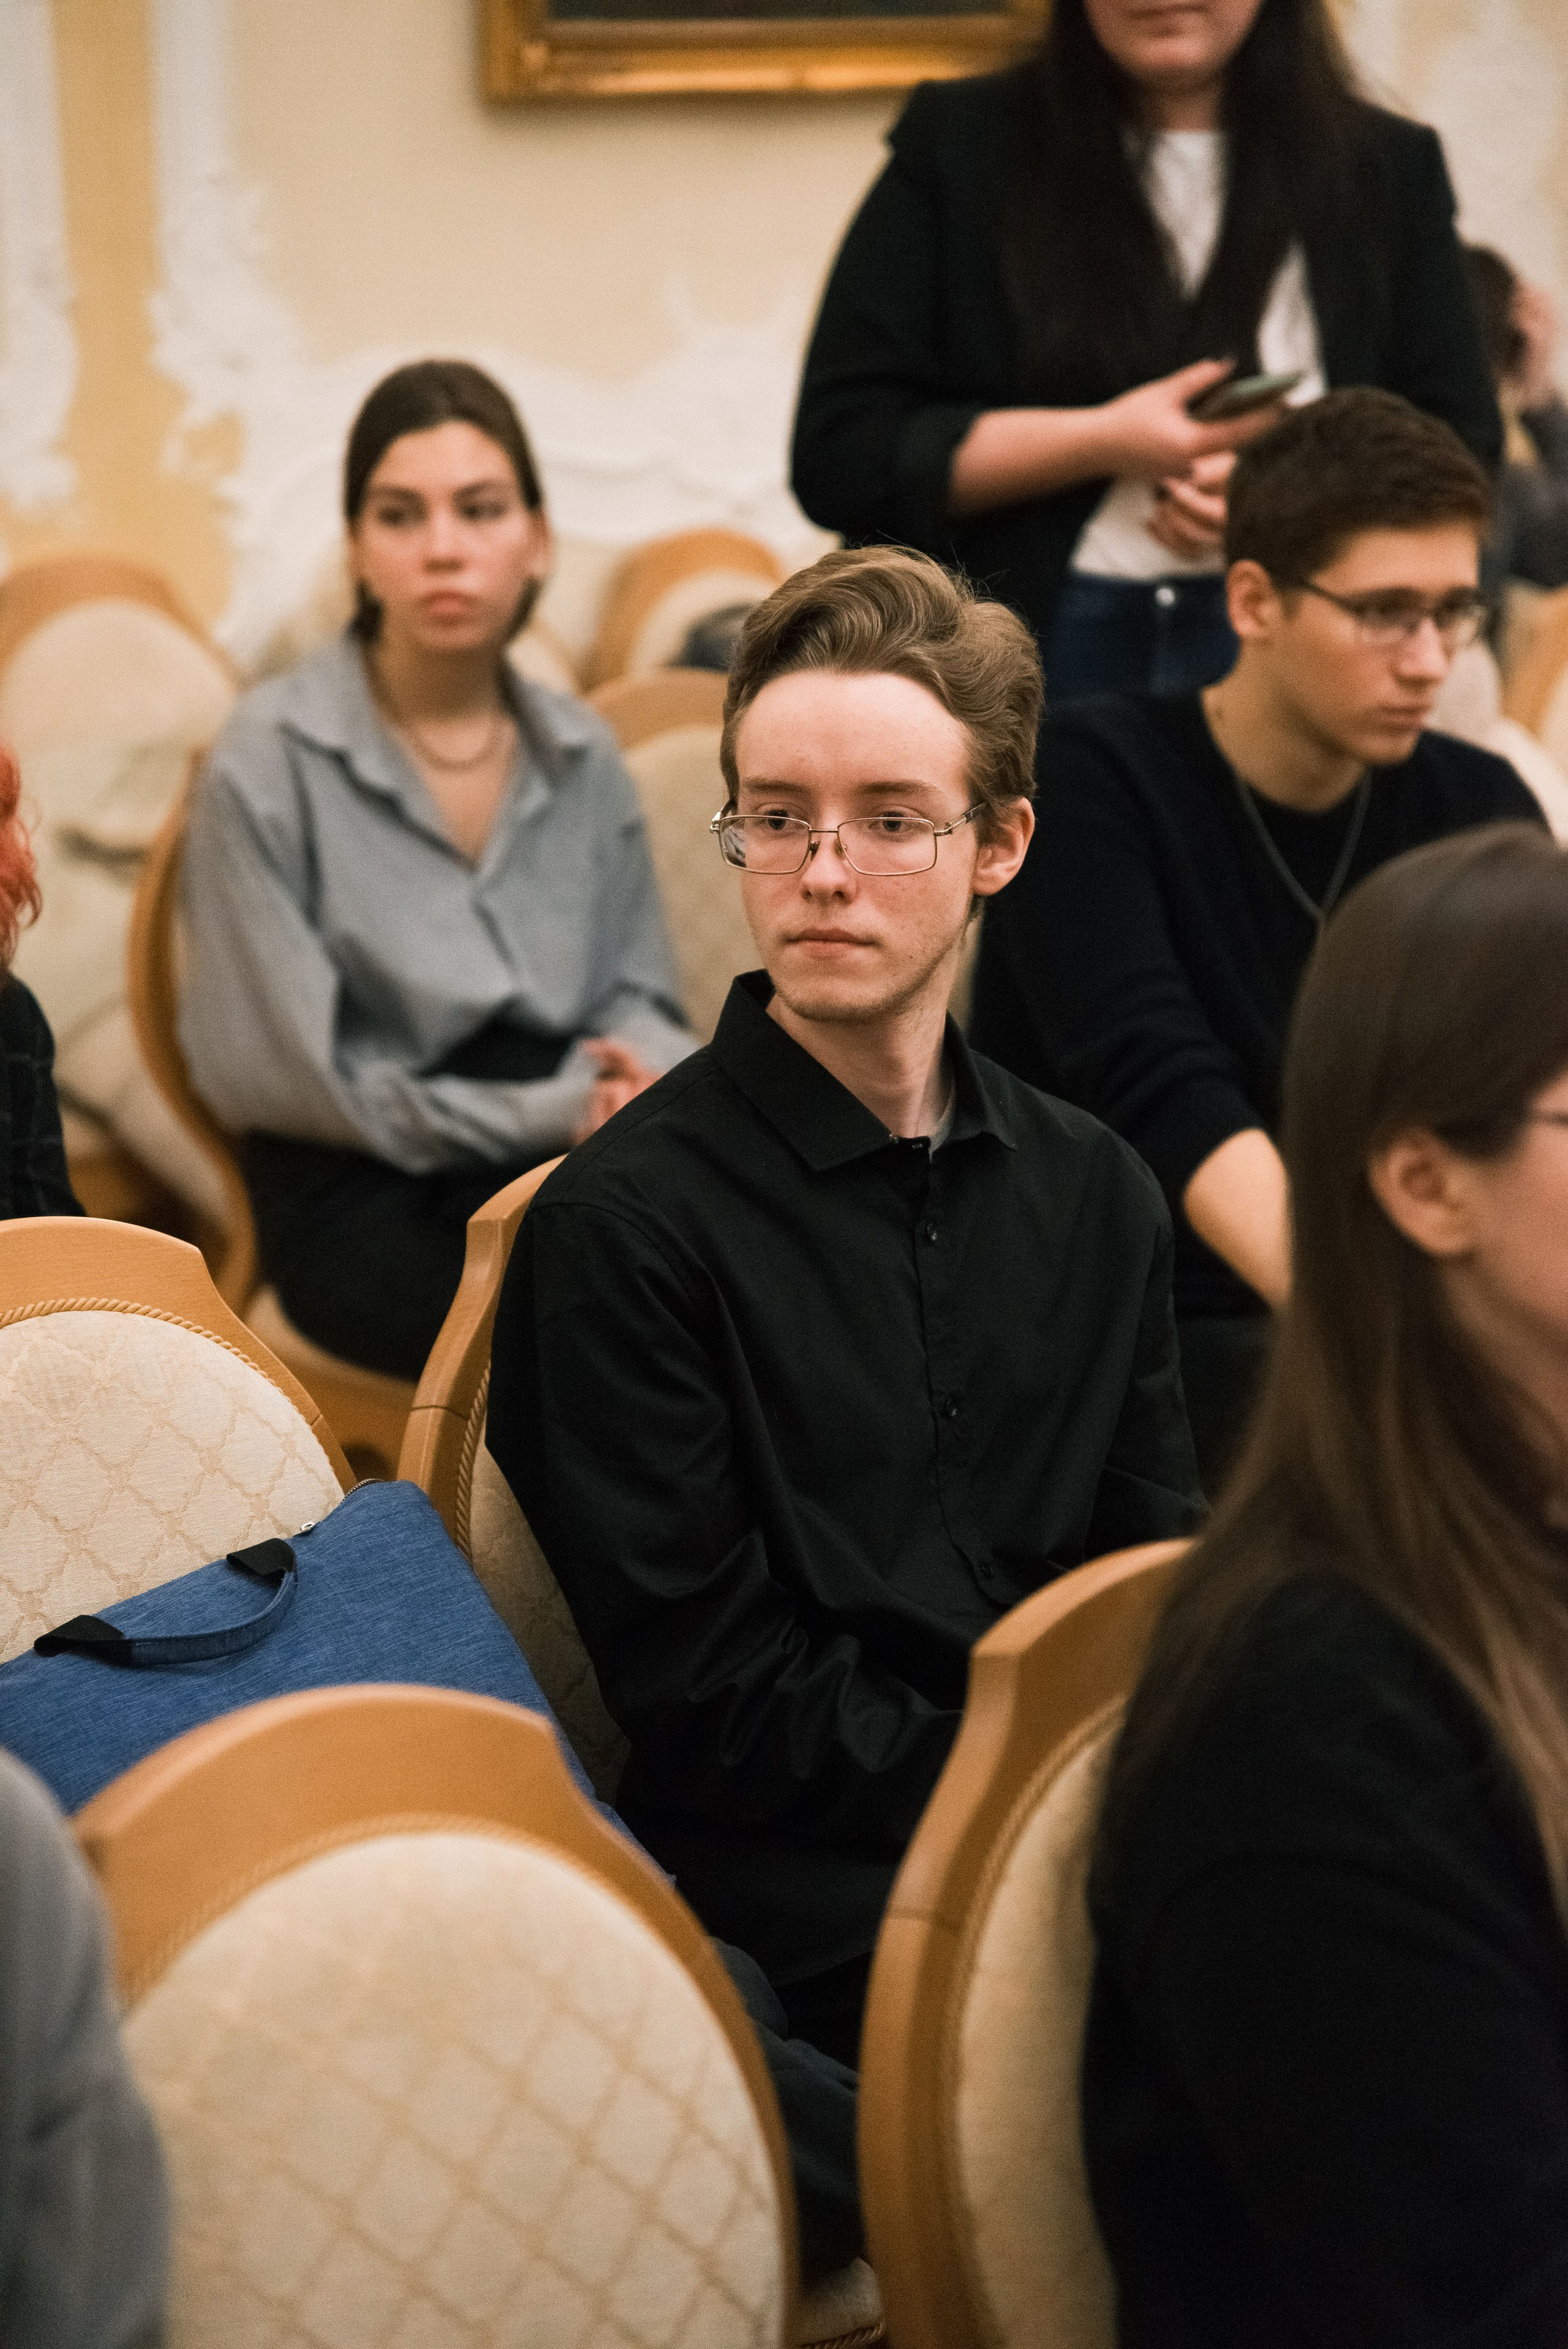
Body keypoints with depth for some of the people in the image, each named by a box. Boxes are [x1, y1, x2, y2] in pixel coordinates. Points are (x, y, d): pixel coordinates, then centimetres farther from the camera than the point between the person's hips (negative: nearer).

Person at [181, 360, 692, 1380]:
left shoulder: (582, 753, 11)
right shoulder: (272, 759, -5)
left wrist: (640, 1076, -9)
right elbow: (282, 1074, -6)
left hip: (568, 1149, 5)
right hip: (366, 1192, -5)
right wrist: (548, 1111, -10)